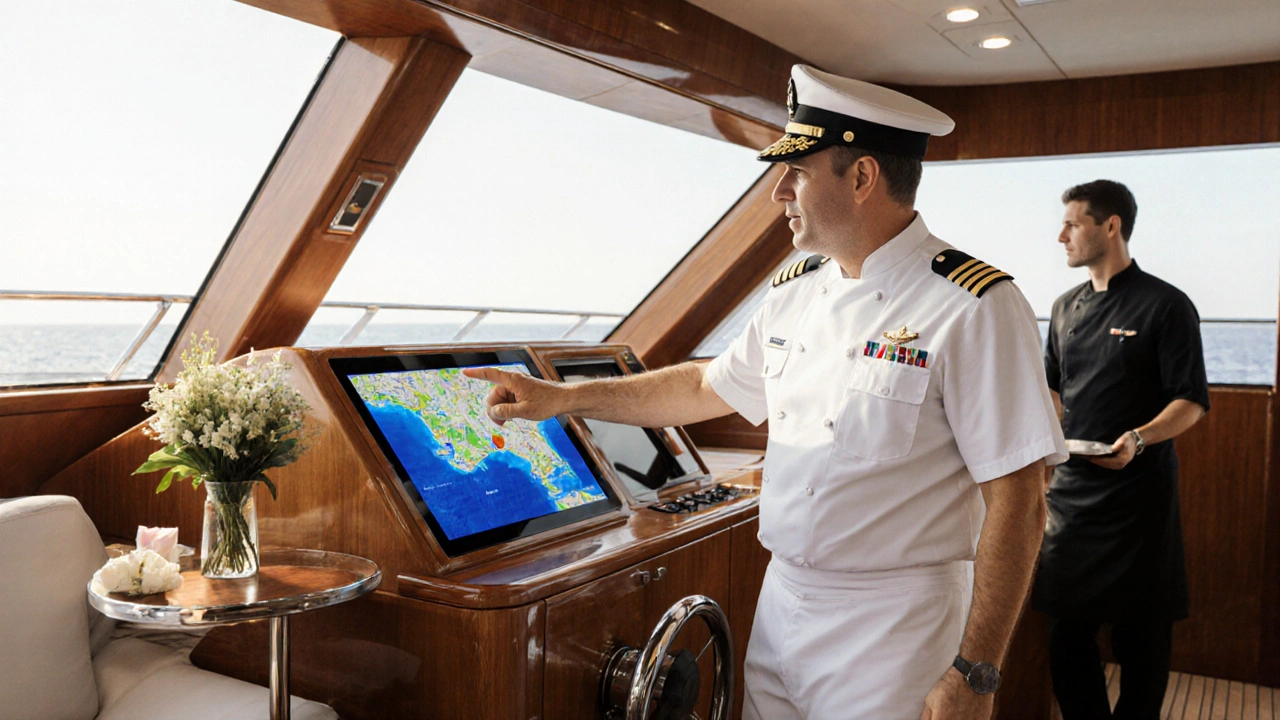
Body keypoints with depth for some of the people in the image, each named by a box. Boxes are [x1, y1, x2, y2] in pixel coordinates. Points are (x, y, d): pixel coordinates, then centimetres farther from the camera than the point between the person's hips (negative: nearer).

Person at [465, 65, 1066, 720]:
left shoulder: (974, 308, -17)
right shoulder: (794, 295, 5)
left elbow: (1016, 501, -17)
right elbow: (709, 387, 18)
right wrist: (563, 398, 16)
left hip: (890, 627, -6)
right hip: (779, 603, 6)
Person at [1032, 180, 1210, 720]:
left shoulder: (1166, 305, -6)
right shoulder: (1067, 307, 12)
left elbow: (1191, 402, -9)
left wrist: (1139, 438, -25)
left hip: (1138, 489, -5)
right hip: (1071, 488, 6)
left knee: (1141, 633, 5)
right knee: (1068, 625, 9)